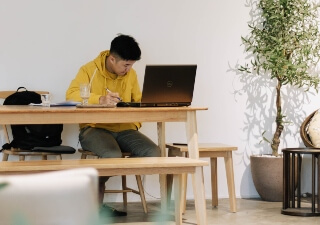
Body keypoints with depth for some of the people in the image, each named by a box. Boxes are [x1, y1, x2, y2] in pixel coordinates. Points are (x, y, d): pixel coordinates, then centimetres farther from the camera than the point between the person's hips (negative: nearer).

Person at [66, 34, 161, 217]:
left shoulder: (131, 74, 8)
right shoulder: (90, 70, -6)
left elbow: (138, 103, 14)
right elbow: (71, 95, -21)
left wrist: (135, 124, -6)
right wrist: (100, 99, -36)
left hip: (123, 130, 5)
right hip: (94, 128, -5)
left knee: (153, 153, -22)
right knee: (113, 155, -37)